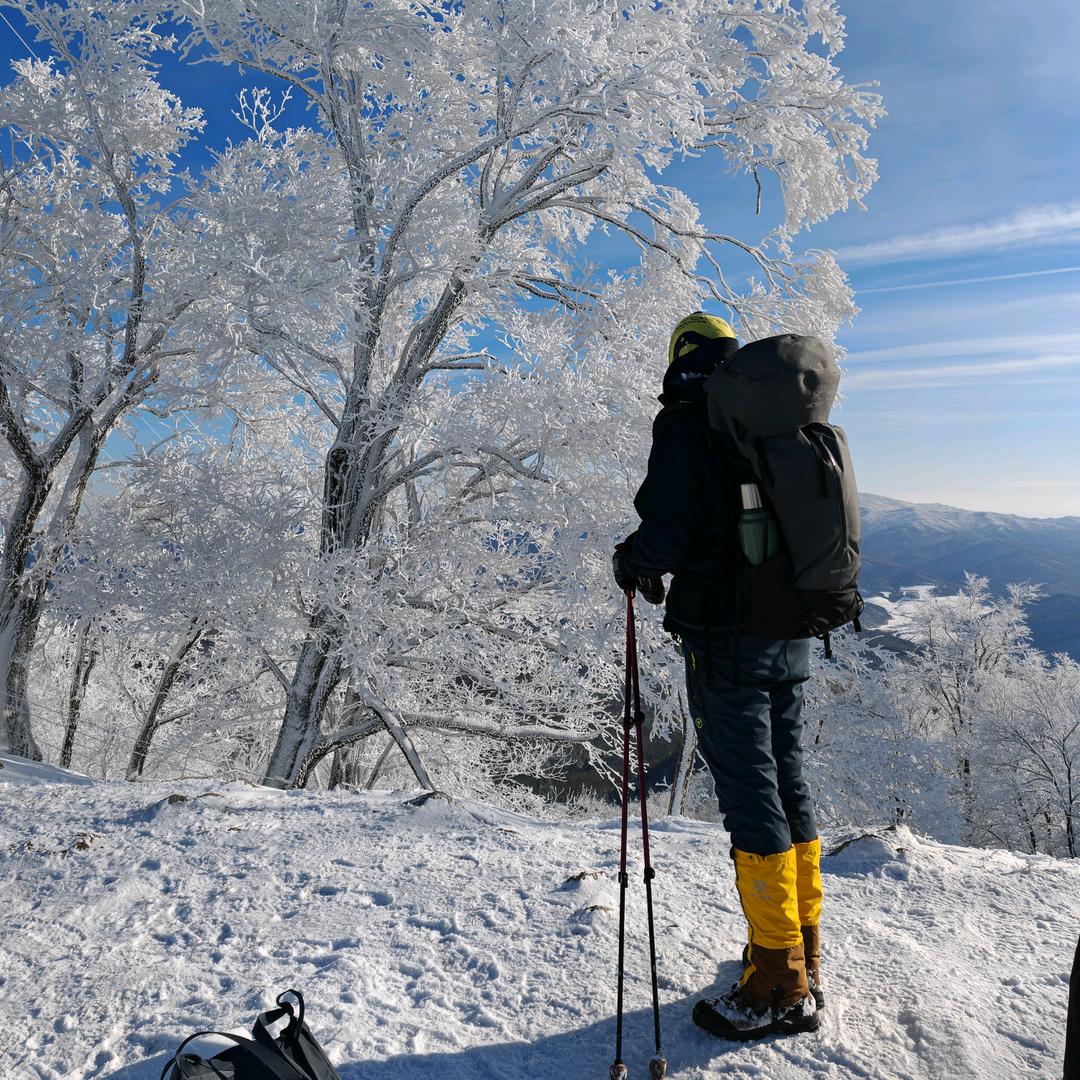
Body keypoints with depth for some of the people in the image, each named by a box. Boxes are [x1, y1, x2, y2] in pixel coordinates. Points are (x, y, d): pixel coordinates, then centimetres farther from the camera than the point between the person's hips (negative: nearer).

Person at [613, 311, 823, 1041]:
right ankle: (805, 952, 30)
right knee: (790, 786, 15)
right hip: (791, 634, 7)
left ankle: (781, 986, 10)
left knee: (752, 799, 0)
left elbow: (666, 536, -19)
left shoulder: (688, 427, -9)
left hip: (725, 640, -7)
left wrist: (631, 560, 2)